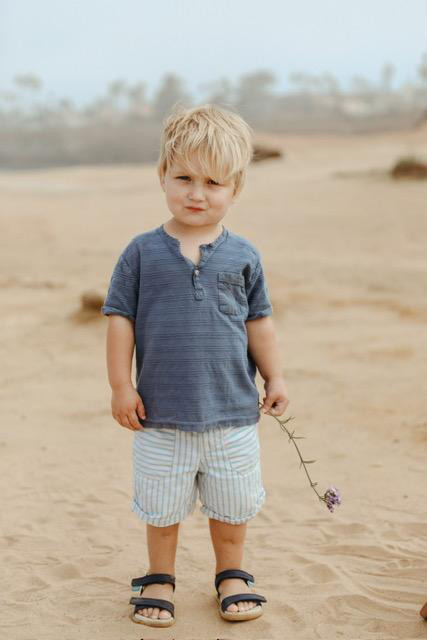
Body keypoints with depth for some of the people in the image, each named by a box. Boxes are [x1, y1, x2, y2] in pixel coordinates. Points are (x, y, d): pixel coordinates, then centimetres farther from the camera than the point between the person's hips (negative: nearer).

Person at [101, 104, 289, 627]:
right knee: (162, 506, 12)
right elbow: (120, 319, -2)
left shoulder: (242, 255, 0)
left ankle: (231, 574, 35)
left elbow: (258, 321, 8)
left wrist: (274, 377, 7)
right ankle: (159, 578, 32)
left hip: (232, 411, 1)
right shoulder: (143, 252, -5)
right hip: (162, 413, -1)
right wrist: (121, 386, -5)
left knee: (231, 505, 14)